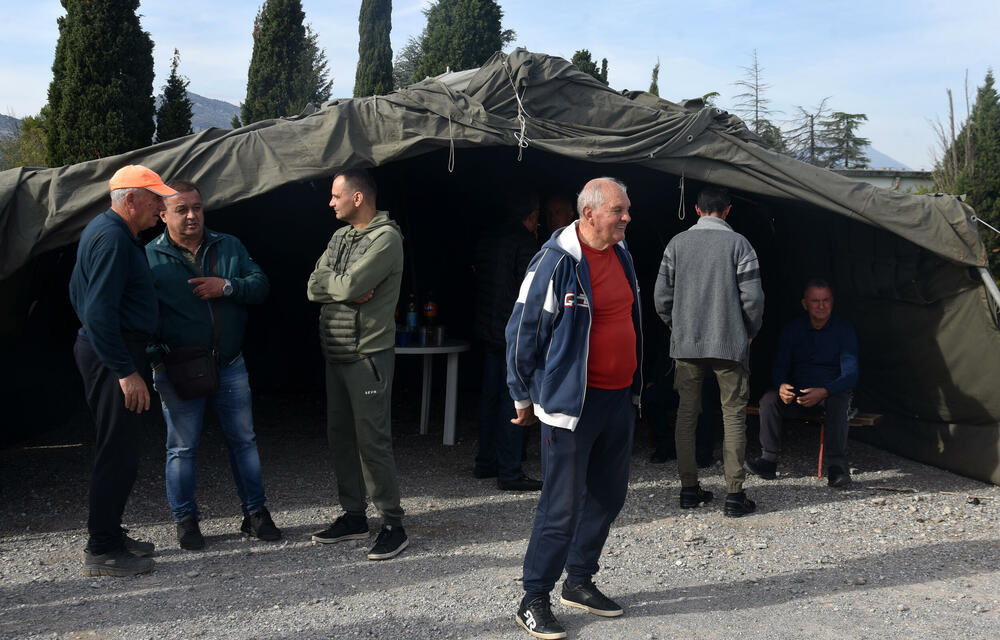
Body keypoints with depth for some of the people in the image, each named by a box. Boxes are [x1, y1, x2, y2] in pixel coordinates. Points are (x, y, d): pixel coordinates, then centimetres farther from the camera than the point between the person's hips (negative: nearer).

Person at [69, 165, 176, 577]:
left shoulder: (103, 230, 17)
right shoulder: (113, 237, -17)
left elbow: (78, 293, 26)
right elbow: (100, 311, -24)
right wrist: (126, 371, -24)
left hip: (101, 349, 11)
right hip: (113, 355, -11)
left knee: (117, 448, 16)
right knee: (118, 452, -6)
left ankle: (109, 536, 26)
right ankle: (101, 552, 1)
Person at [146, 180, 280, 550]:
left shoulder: (229, 247, 7)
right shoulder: (149, 258, -4)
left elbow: (260, 284, 2)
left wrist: (228, 286, -16)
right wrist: (155, 357, -18)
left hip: (230, 366, 3)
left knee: (244, 440, 9)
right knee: (182, 447, 5)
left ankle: (255, 513, 21)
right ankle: (185, 520, 19)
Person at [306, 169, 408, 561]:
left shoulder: (386, 237, -11)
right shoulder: (340, 237, 15)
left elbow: (351, 285, -23)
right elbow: (313, 288, 5)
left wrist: (327, 282, -3)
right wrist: (346, 288, -11)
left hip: (368, 355, -8)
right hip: (336, 352, 8)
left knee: (372, 440, -6)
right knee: (340, 436, 13)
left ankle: (393, 525, 4)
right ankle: (353, 516, 24)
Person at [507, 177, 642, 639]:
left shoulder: (620, 253, 9)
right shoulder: (557, 261, -15)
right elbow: (522, 331, -10)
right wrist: (524, 397, -4)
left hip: (620, 399, 8)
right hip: (572, 404, -8)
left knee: (608, 496, 15)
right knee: (562, 505, -4)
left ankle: (580, 582, 31)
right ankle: (534, 601, 9)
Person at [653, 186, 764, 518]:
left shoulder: (677, 243, 3)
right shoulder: (739, 244, -5)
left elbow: (661, 296, 4)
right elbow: (753, 297, -7)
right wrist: (749, 333, 10)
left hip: (686, 344, 3)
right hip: (730, 344, -3)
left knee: (686, 414, 11)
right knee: (733, 416, 3)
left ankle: (689, 489, 14)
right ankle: (734, 495, 1)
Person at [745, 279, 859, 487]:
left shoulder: (844, 329, -5)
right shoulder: (792, 329, 4)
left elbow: (850, 375, -13)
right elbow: (780, 367, 1)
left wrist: (824, 392, -32)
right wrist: (782, 386, -24)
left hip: (833, 392, -2)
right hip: (797, 394, 2)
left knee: (839, 402, -36)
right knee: (769, 399, -25)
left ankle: (836, 466, -36)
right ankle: (769, 460, -24)